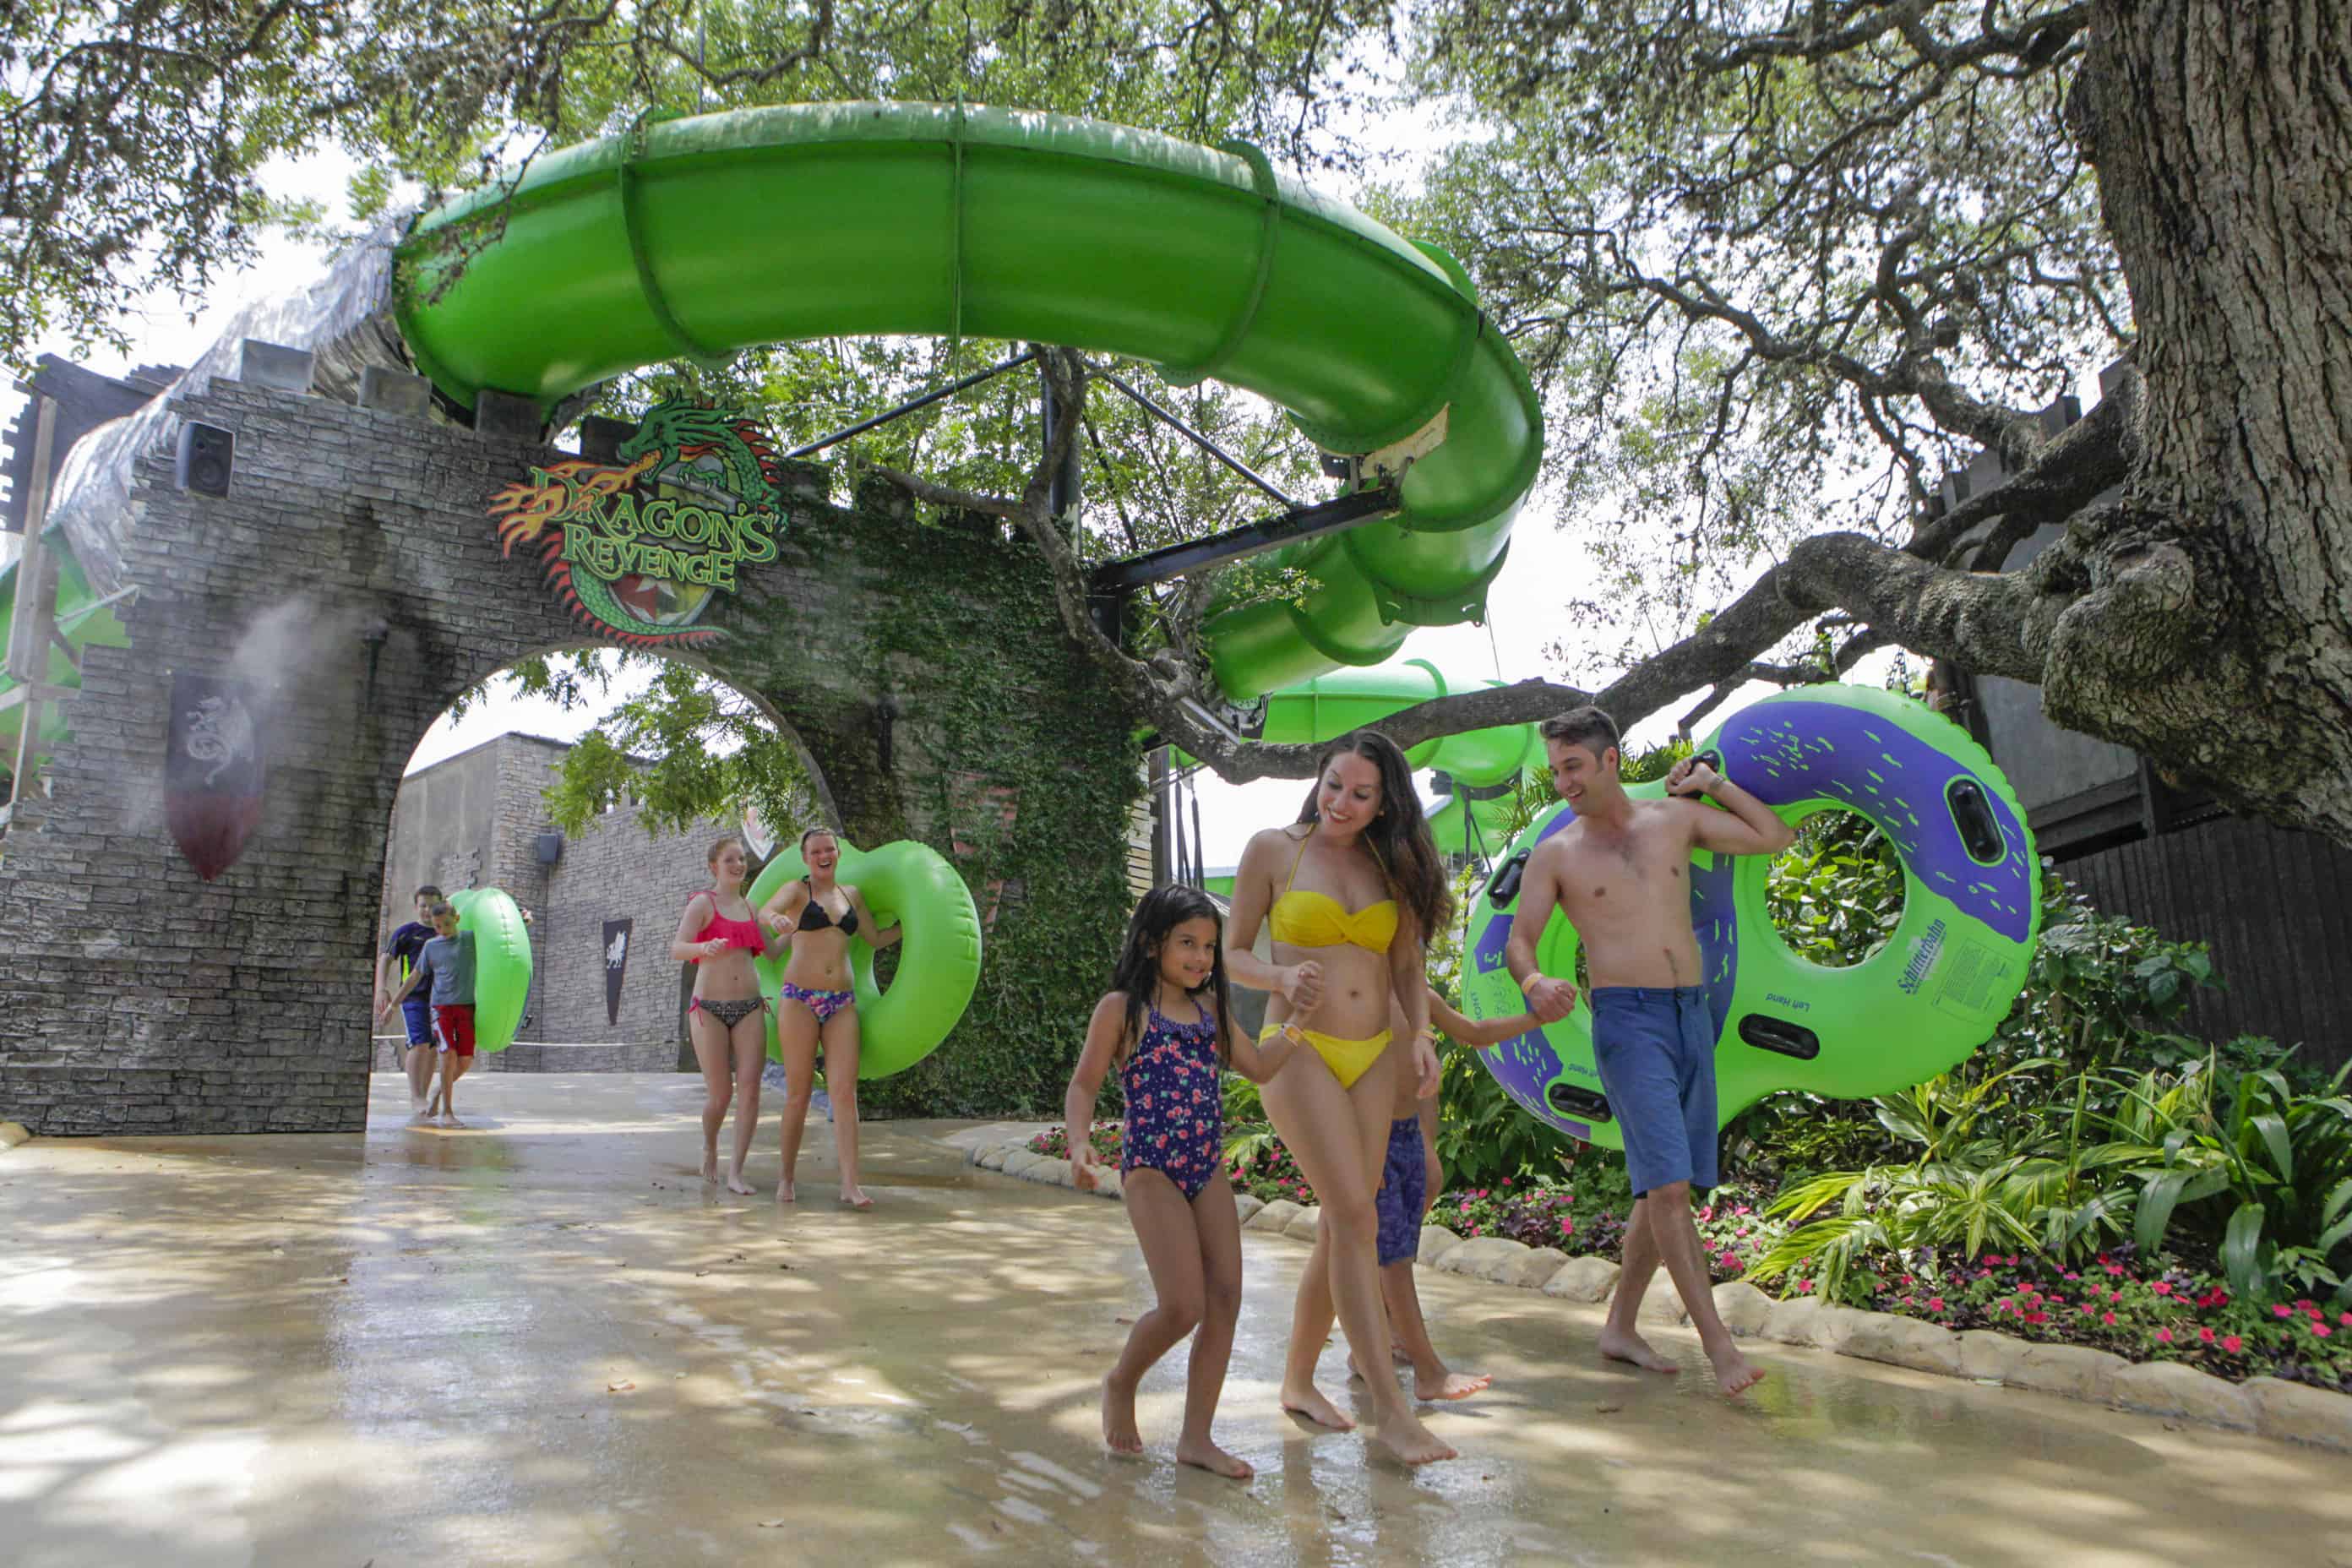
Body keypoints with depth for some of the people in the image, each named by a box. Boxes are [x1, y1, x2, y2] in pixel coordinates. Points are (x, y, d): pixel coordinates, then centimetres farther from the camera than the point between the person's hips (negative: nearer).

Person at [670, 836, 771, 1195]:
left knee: (749, 1087, -9)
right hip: (709, 1007, -4)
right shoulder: (702, 903, -2)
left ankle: (736, 1172, -5)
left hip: (749, 1006, 4)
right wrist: (704, 947, -36)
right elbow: (676, 950, -15)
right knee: (720, 1094, -3)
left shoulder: (750, 907, 14)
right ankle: (709, 1147, 28)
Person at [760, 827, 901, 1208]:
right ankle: (787, 1178, 14)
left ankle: (850, 1184, -9)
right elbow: (765, 911, -18)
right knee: (798, 1094, 0)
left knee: (844, 1091, -6)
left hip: (842, 1003, 3)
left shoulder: (851, 894, 17)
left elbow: (877, 938, 26)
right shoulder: (797, 890, 3)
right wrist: (775, 919, -41)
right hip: (799, 999, -3)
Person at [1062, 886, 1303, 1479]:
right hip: (1151, 1168, -6)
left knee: (1225, 1299, 1)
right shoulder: (1122, 1008, -5)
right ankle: (1121, 1383, 20)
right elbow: (1084, 1085, -3)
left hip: (1209, 1168, 6)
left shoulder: (1210, 1008, 13)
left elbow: (1259, 1068, 17)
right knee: (1184, 1306, -11)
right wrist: (1079, 1143, -20)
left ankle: (1196, 1437, 14)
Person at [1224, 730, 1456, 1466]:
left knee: (1344, 1224, 8)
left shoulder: (1391, 868, 10)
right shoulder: (1273, 851, -2)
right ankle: (1390, 1410, -6)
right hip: (1301, 1049, -5)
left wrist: (1420, 1034, -3)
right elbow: (1232, 953, 2)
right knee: (1357, 1218, -12)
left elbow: (1407, 966, 14)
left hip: (1374, 1058, 5)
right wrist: (1283, 978, -18)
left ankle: (1299, 1378, 25)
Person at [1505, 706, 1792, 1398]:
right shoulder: (1556, 855, 1)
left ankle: (1620, 1327, 22)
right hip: (1627, 1018, -4)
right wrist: (1535, 982, -23)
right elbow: (1517, 942, -2)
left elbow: (1777, 838, 17)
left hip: (1692, 1014, 5)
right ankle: (1719, 1344, -7)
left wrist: (1713, 782, 13)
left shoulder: (1676, 818, 10)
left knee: (1668, 1185, 9)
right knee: (1667, 1183, -14)